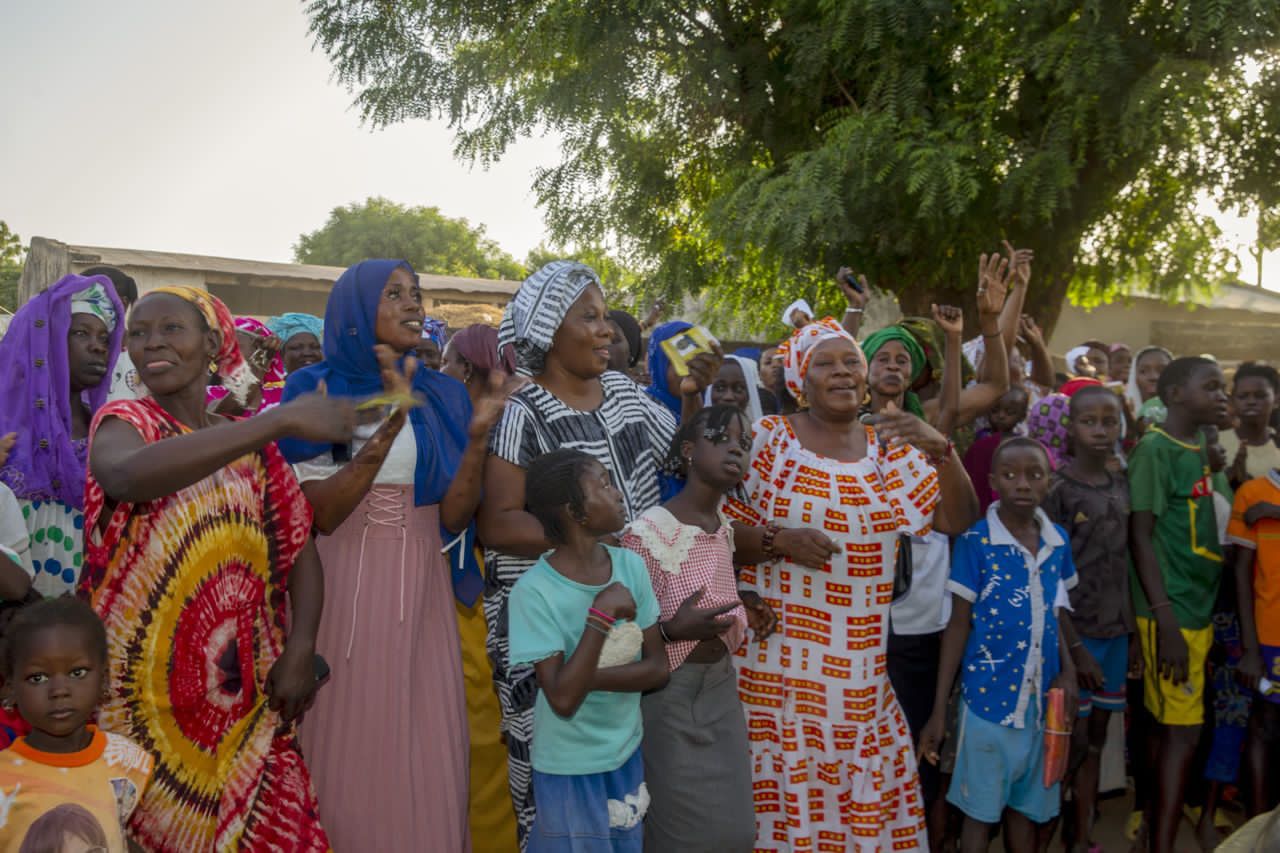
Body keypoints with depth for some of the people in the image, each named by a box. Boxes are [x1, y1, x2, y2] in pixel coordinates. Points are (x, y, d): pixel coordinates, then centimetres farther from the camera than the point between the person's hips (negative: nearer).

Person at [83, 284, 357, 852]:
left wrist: (301, 650, -8)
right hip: (145, 694, -3)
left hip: (247, 698, 3)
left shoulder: (252, 444, 9)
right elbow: (125, 474, -29)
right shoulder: (124, 421, -4)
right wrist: (283, 419, -35)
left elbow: (300, 548, 8)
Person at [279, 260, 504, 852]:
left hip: (422, 588, 3)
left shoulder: (443, 396, 7)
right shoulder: (316, 389, -3)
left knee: (428, 748, 7)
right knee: (351, 747, 5)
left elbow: (454, 517, 1)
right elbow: (321, 513, -13)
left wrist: (478, 437, -13)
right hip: (346, 586, -3)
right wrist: (386, 429, -24)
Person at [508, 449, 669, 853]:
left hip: (628, 755, 5)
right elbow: (563, 699, -26)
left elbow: (657, 668, -5)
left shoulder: (630, 565, -7)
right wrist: (602, 613, -29)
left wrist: (588, 676, -19)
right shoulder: (535, 591, -22)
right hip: (569, 771, -5)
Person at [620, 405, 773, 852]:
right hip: (671, 692, -7)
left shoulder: (724, 527, 6)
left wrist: (744, 607, 4)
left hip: (722, 685, 7)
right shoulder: (646, 532, -19)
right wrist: (672, 630, -31)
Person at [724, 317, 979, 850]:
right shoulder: (768, 438, -2)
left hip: (860, 662, 4)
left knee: (864, 784, 9)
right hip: (779, 653, -3)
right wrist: (779, 540, -19)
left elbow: (958, 521, 3)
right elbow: (721, 534, -2)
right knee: (784, 780, 2)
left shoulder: (890, 447, 9)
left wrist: (941, 450, -12)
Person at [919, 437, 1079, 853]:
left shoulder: (1059, 541, 3)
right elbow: (958, 624, -7)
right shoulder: (974, 542, -12)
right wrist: (939, 707, -8)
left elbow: (1056, 615, 14)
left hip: (1042, 697, 4)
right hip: (989, 695, -4)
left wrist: (1067, 669, -4)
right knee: (980, 808, 7)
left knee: (1027, 805, 17)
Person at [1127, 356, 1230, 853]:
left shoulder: (1202, 450, 12)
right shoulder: (1154, 449, -11)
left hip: (1200, 608, 7)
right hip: (1171, 613, -7)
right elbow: (1140, 537, -14)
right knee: (1182, 731, -5)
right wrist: (1165, 621, -18)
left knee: (1168, 726, 14)